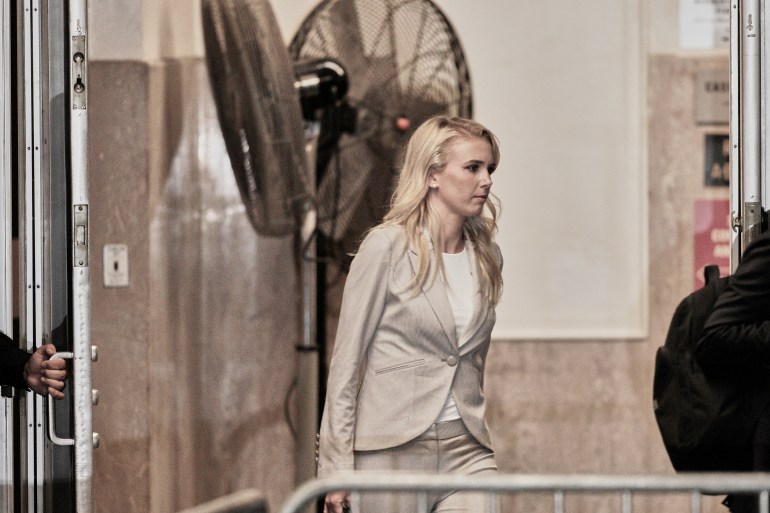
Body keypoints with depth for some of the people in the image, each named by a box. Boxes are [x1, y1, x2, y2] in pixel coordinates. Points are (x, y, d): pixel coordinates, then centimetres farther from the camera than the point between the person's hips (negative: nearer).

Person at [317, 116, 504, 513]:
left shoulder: (487, 257, 12)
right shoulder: (387, 247, -4)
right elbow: (345, 362, -4)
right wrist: (336, 466, -8)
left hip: (465, 450, 4)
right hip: (393, 448, -4)